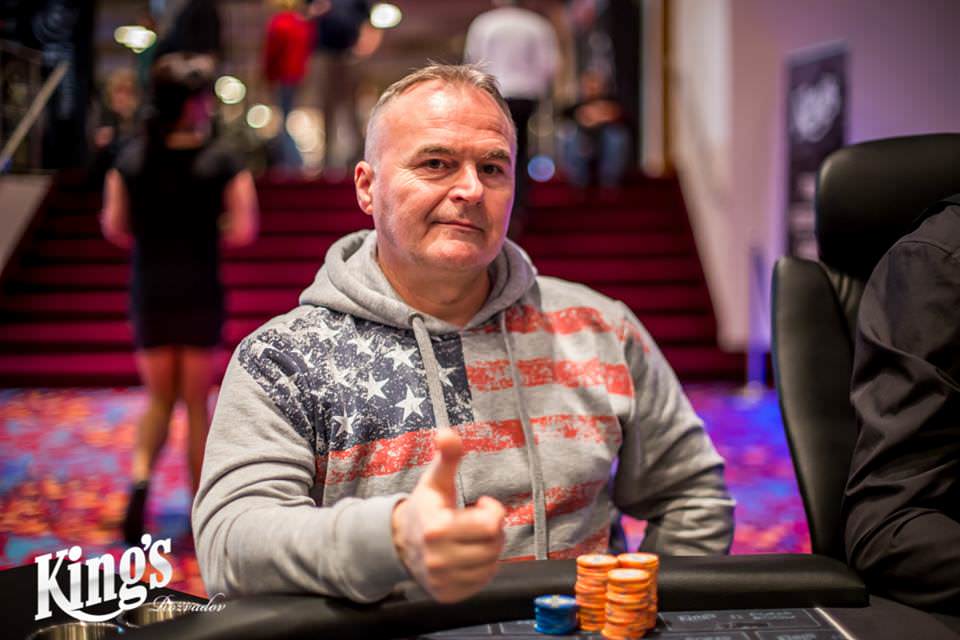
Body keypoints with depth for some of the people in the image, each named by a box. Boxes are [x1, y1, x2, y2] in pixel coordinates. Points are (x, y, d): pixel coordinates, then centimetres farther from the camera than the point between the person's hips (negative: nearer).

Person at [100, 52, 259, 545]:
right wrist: (208, 235, 7)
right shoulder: (223, 162, -7)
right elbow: (243, 231, -12)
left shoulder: (130, 158, 0)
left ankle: (141, 475, -9)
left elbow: (114, 227, -3)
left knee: (159, 397, 16)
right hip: (200, 292, -2)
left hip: (148, 292, 2)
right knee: (196, 400, 10)